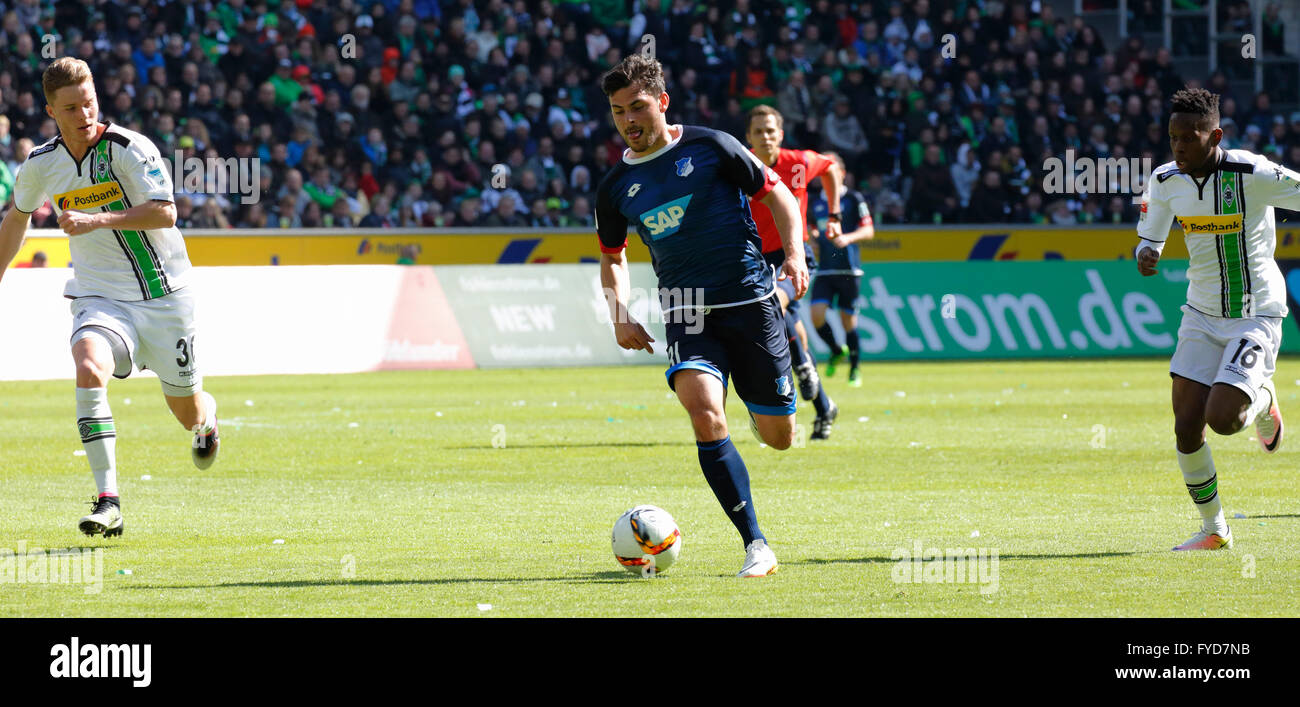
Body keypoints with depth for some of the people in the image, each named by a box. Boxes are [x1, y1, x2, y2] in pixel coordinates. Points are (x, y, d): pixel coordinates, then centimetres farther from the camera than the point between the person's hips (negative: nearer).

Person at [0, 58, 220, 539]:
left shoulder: (130, 149, -15)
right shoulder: (40, 165, -2)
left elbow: (165, 213, -24)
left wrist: (96, 220, -33)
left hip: (164, 295, -2)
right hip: (100, 296, 2)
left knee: (188, 414, 10)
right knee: (89, 369, -31)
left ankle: (207, 415, 52)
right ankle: (108, 501, -31)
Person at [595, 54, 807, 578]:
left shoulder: (710, 148, -3)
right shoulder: (615, 188, 7)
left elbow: (776, 194, 5)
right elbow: (612, 257, 23)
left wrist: (794, 252, -11)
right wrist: (620, 314, 6)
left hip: (750, 300, -1)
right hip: (687, 313, 1)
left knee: (778, 436, 2)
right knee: (705, 413, -26)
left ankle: (762, 413, 44)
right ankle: (755, 547, -22)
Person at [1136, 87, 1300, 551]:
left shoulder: (1252, 175, -21)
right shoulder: (1166, 182, -4)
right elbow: (1149, 236, 11)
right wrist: (1145, 255, -12)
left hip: (1256, 315, -5)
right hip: (1202, 314, 5)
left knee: (1221, 420, -19)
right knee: (1186, 426, -3)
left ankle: (1262, 401, 19)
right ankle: (1213, 529, 17)